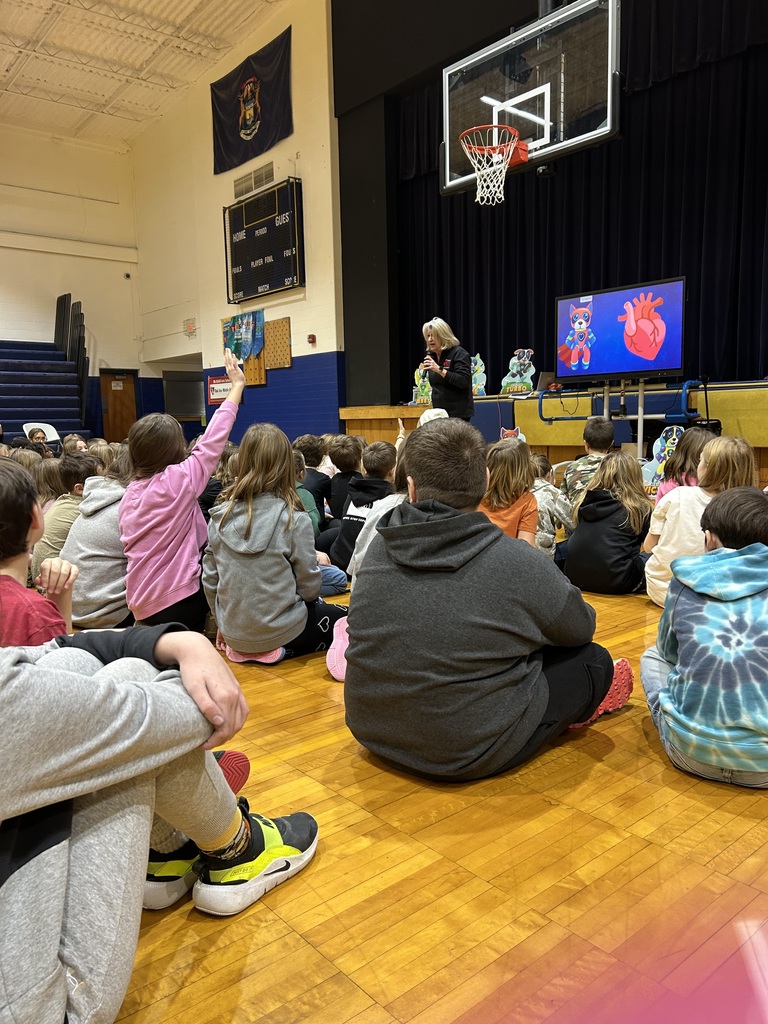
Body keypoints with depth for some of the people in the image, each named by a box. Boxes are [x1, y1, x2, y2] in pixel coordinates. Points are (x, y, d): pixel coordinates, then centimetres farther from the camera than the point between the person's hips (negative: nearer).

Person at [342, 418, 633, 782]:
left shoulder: (378, 550, -9)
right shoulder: (519, 564, -22)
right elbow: (581, 628, -3)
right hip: (470, 754, -5)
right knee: (594, 661, 14)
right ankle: (579, 705, 41)